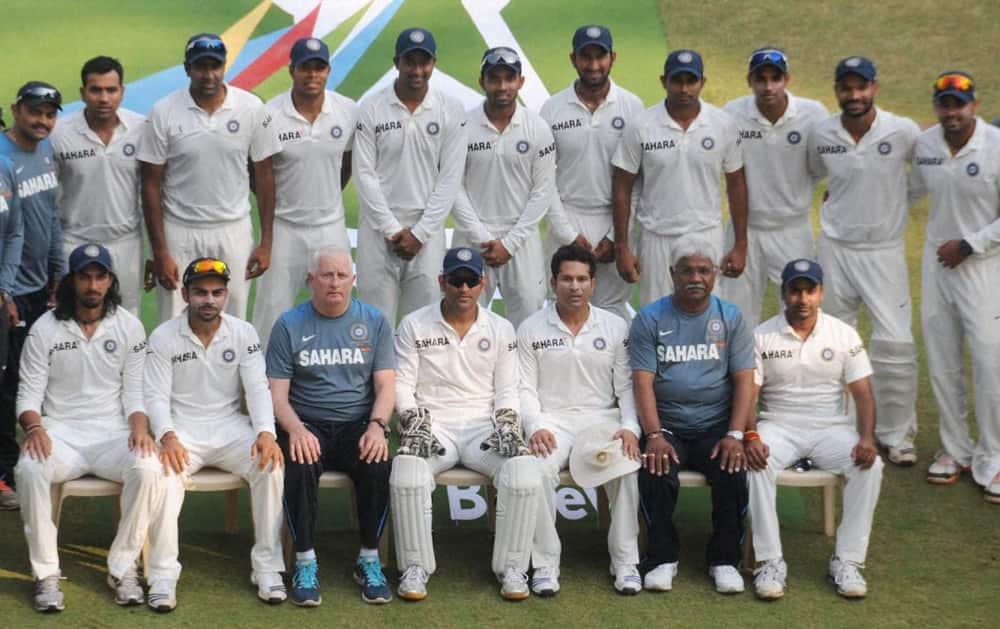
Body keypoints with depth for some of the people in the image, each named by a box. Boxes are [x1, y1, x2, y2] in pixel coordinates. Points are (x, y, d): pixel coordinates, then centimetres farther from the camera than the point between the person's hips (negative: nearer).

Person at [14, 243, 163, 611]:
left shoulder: (130, 327, 7)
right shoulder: (45, 328, 4)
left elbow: (135, 393, 7)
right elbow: (29, 394, 2)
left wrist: (140, 428, -14)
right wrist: (34, 428, -19)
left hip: (112, 434, 1)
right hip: (60, 432, 0)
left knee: (149, 469, -32)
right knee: (29, 469, -34)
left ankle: (122, 568, -15)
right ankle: (46, 574, -20)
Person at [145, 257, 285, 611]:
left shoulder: (243, 333, 3)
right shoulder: (163, 338, -1)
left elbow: (258, 389, -2)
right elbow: (156, 397, -4)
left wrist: (266, 432, -21)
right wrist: (167, 436, -25)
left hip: (230, 427, 2)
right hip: (182, 429, -2)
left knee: (271, 465, -26)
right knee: (164, 471, -33)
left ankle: (267, 567, -16)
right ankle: (163, 574, -25)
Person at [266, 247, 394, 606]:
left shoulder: (375, 322, 9)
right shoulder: (289, 325, 5)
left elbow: (386, 386, 4)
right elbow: (277, 394, 0)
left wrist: (377, 426, -16)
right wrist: (296, 429, -20)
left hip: (358, 424, 1)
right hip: (308, 424, -1)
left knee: (378, 465, -31)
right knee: (299, 466, -33)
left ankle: (369, 561, -14)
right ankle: (305, 563, -19)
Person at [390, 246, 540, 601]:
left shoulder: (501, 329, 10)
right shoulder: (414, 326, 5)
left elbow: (507, 389, 9)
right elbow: (402, 384, 2)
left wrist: (507, 426, -9)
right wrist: (415, 425, -13)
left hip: (483, 426, 2)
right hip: (432, 426, -1)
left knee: (525, 472, -28)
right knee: (406, 474, -34)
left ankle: (511, 566, -12)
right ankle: (416, 567, -16)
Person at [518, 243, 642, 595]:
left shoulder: (616, 327, 10)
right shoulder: (531, 329, 7)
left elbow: (626, 386, 7)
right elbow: (525, 388, 3)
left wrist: (630, 427, -10)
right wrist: (535, 427, -14)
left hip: (602, 417, 1)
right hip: (552, 419, -1)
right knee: (539, 470, -33)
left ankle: (625, 562, -19)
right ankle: (545, 563, -22)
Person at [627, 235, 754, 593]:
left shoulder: (730, 317, 7)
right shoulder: (649, 319, 3)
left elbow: (744, 380, 2)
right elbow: (643, 382, -4)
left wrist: (735, 435, -12)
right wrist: (654, 436, -18)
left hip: (716, 427, 1)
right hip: (666, 426, -1)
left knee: (733, 474, -27)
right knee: (655, 474, -29)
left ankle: (725, 560, -7)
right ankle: (663, 557, -8)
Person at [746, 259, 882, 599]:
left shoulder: (844, 335, 5)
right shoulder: (762, 336, 2)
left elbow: (863, 393, 0)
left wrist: (867, 438, -18)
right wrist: (750, 436, -23)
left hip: (831, 427, 1)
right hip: (778, 426, -1)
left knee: (870, 466, -28)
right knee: (755, 464, -33)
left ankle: (847, 561, -19)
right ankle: (769, 562, -25)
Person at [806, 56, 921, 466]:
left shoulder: (903, 133, -12)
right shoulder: (821, 135, -4)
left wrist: (896, 202, 0)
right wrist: (845, 200, 8)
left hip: (884, 251, -2)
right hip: (835, 248, 2)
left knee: (895, 343, -6)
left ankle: (897, 435, 9)